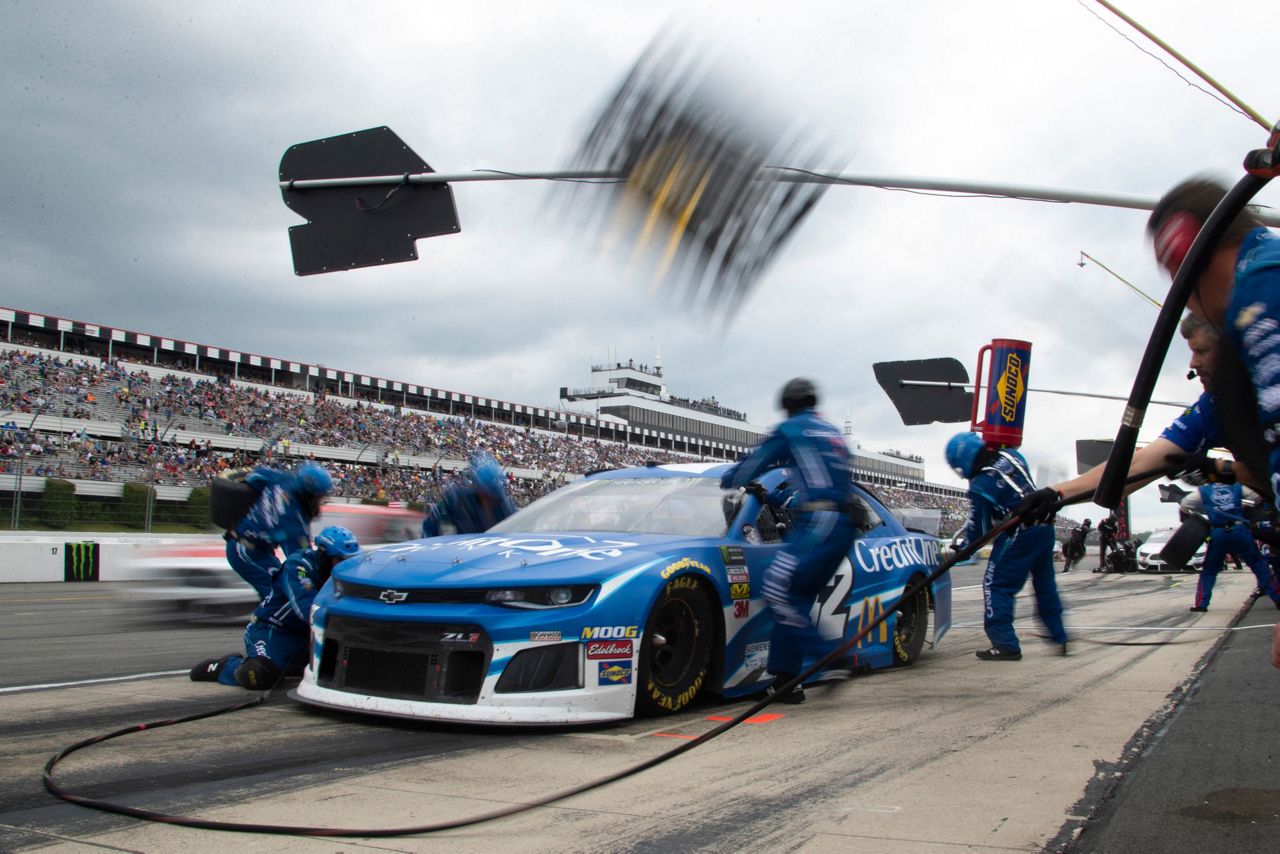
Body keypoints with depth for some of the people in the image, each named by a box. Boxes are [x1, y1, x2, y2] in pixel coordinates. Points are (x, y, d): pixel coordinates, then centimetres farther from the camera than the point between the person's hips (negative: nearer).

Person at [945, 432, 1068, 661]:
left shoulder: (980, 485, -16)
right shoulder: (1011, 456, 4)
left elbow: (978, 529, -8)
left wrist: (958, 550, 6)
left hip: (1018, 536, -8)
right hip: (1044, 527, 8)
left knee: (995, 586, 1)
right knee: (1045, 585, 20)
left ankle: (1005, 644, -2)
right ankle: (1060, 638, 30)